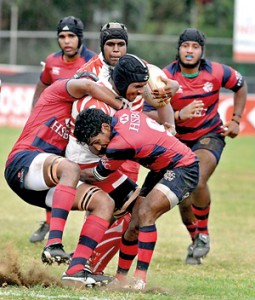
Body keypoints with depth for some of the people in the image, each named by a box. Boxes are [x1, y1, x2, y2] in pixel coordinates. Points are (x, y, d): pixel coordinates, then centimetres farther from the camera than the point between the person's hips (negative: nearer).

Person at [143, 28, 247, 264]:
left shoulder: (216, 72, -13)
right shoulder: (166, 78, -17)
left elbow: (240, 85, 9)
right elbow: (149, 114, -22)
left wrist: (235, 120, 5)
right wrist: (180, 115, -35)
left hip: (210, 136, -1)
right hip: (178, 140, 1)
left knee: (198, 182, -27)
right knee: (184, 199, 0)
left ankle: (203, 234, -5)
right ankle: (196, 241, 25)